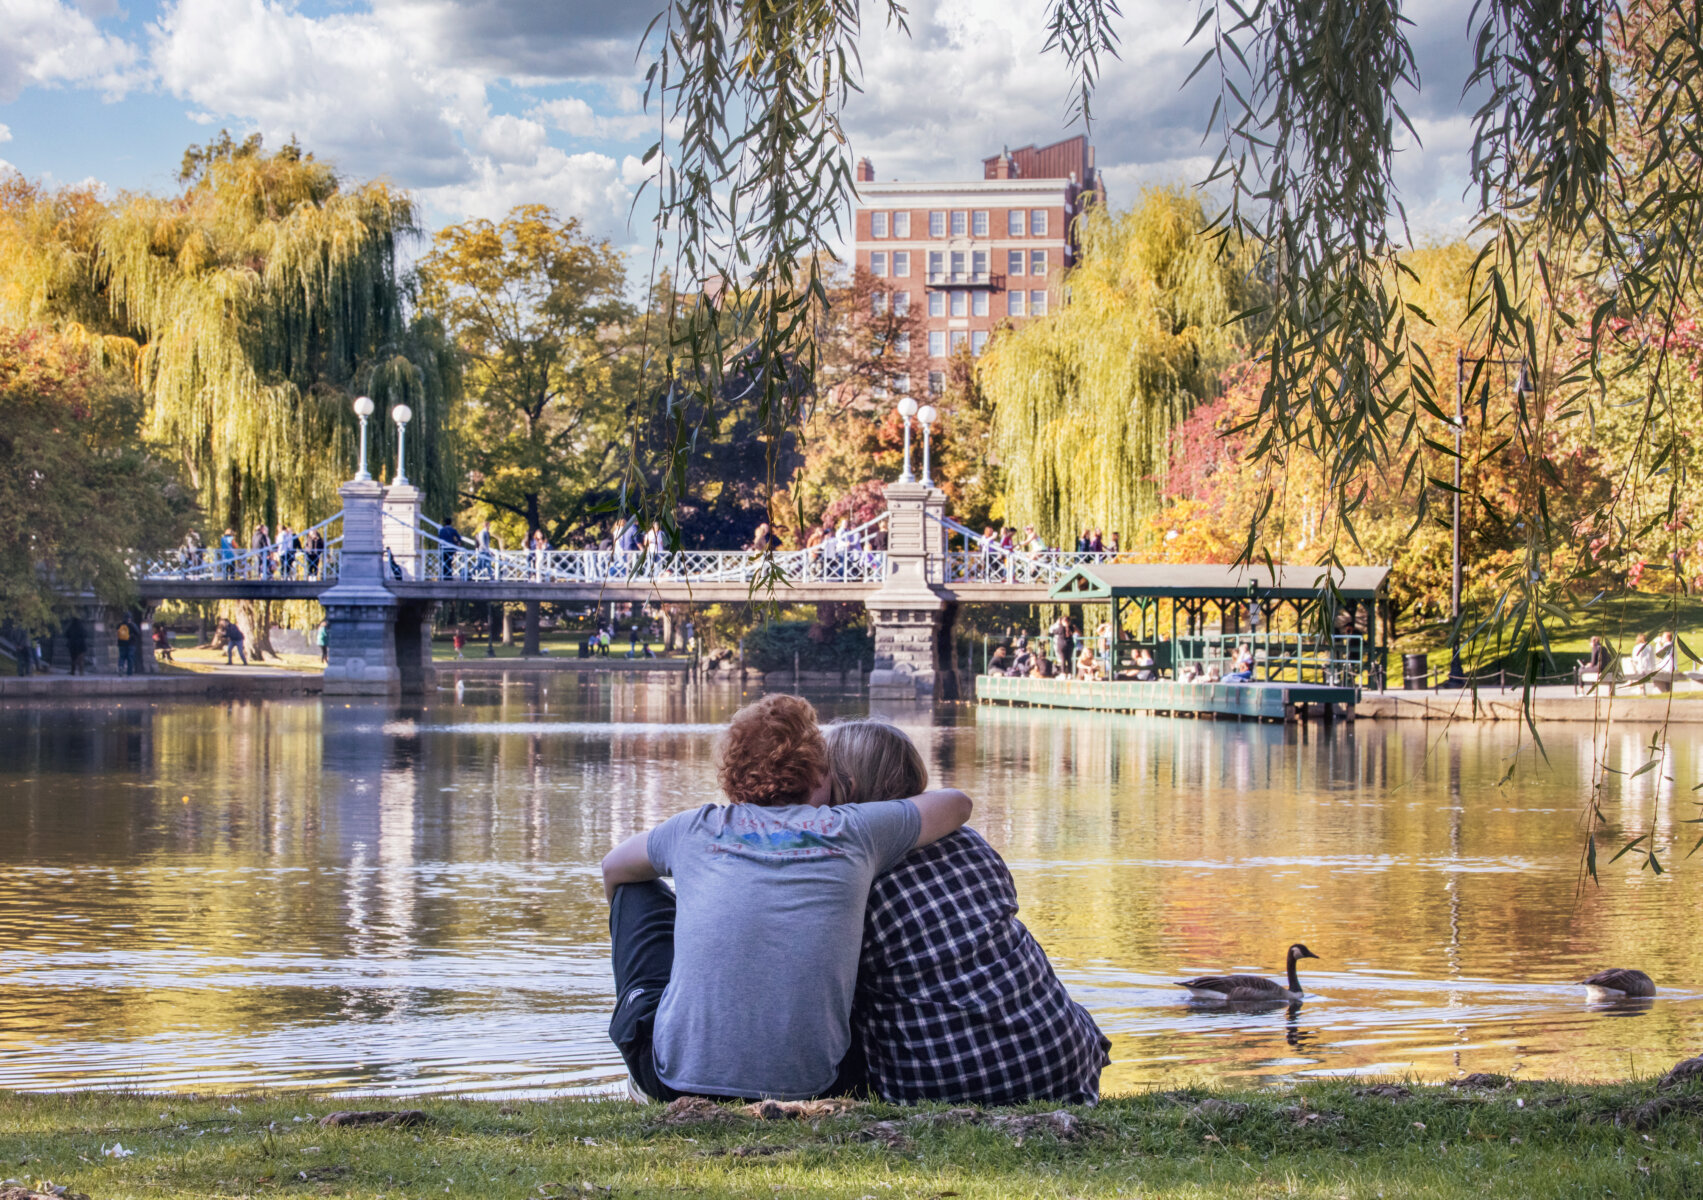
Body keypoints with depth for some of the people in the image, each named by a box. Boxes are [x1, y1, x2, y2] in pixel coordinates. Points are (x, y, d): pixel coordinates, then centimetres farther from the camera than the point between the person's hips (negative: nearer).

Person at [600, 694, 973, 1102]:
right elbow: (957, 804, 25)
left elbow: (613, 870, 30)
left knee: (637, 890, 26)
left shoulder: (697, 829, 8)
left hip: (677, 1080, 0)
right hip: (805, 1088, 0)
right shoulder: (851, 831, 6)